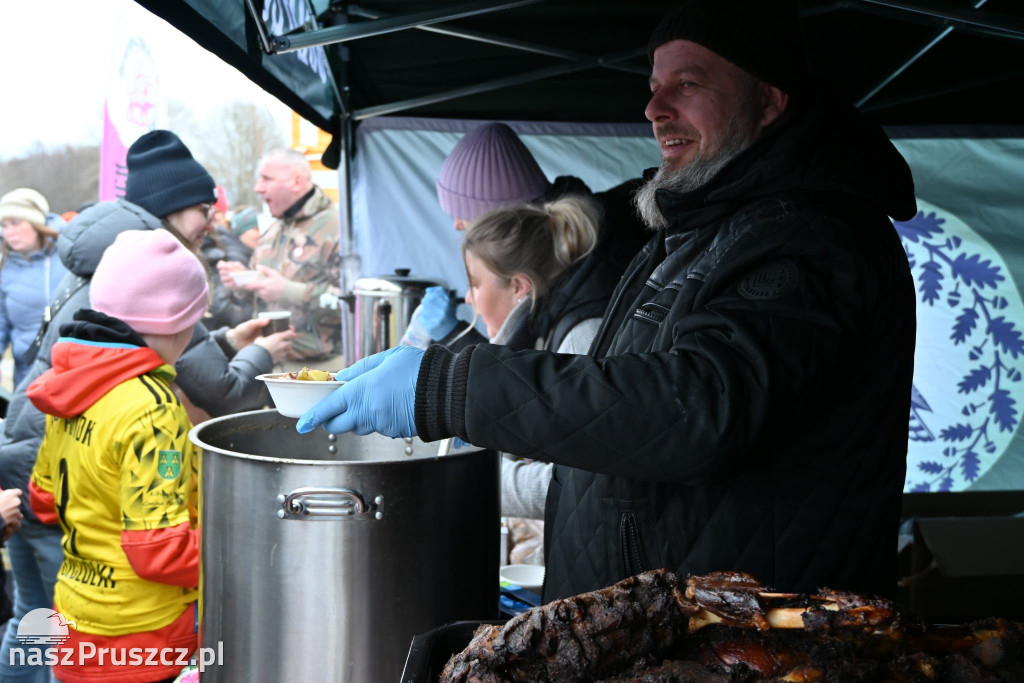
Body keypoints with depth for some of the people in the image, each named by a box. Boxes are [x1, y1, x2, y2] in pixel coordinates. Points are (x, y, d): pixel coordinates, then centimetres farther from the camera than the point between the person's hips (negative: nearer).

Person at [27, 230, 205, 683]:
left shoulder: (70, 386, 3)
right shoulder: (153, 409, -23)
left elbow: (44, 499, 14)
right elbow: (159, 551, -25)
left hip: (76, 615, 8)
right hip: (142, 640, -8)